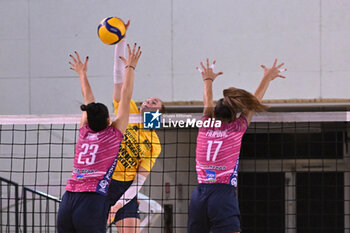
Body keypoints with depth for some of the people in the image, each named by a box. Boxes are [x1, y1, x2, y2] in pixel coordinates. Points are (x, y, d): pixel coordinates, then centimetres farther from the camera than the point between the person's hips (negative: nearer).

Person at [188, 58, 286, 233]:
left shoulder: (205, 125, 9)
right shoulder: (236, 129, 2)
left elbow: (208, 103, 31)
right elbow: (254, 102, 17)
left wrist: (208, 80, 51)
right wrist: (267, 78, 33)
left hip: (198, 194, 4)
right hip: (223, 194, -4)